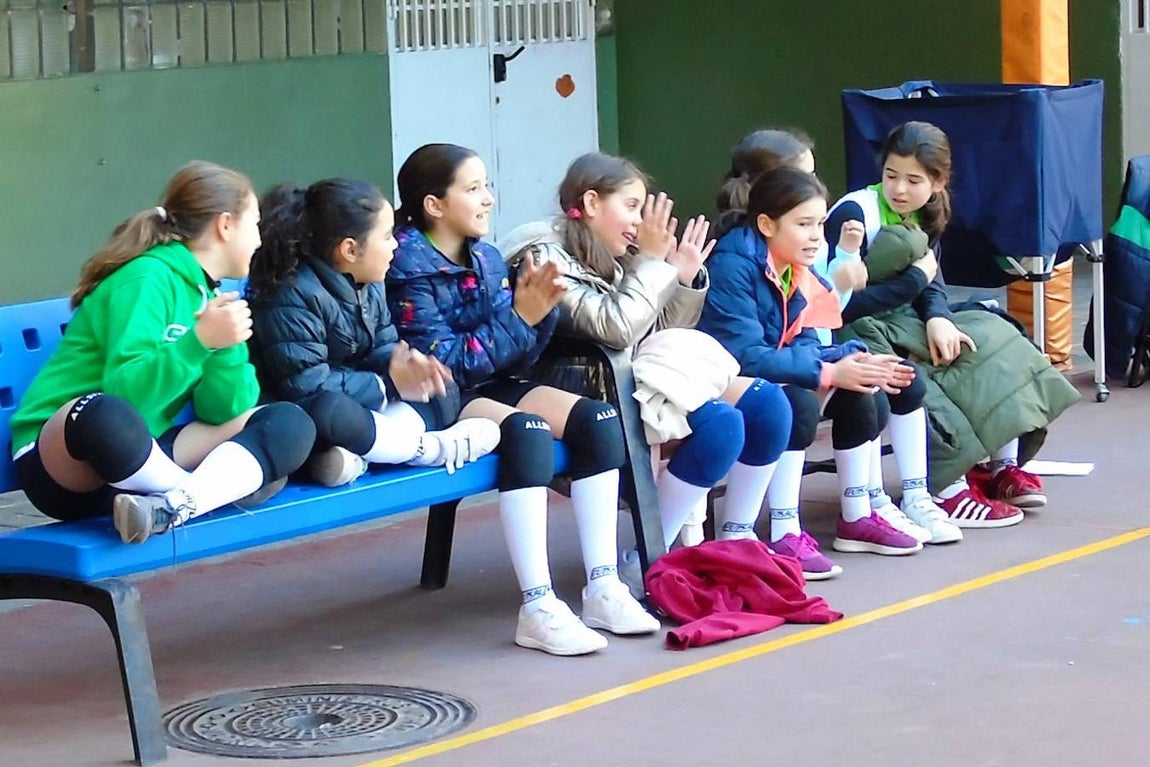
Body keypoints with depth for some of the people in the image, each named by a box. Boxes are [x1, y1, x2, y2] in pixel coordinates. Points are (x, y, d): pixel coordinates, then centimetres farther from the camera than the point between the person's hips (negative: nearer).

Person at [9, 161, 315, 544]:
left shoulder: (207, 291, 11)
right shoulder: (145, 280, -13)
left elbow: (222, 412, 2)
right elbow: (126, 393, -27)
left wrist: (228, 343, -13)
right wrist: (199, 340, -34)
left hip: (140, 459, 8)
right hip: (67, 465, -8)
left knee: (290, 423, -6)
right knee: (107, 415, -42)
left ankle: (175, 506, -29)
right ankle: (221, 488, -17)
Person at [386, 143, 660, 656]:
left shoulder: (487, 259, 10)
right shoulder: (409, 267, -12)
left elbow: (517, 357, 9)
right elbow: (442, 360, -19)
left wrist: (540, 311, -9)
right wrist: (518, 318, -19)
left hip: (491, 386, 8)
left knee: (597, 419, -14)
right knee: (528, 430, -35)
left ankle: (602, 589, -14)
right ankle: (538, 609, -37)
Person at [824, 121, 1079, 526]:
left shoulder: (923, 217, 8)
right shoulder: (854, 216, -17)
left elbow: (931, 285, 6)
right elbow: (843, 306, -22)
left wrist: (938, 318, -19)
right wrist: (915, 278, -17)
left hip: (899, 325, 8)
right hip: (848, 335, -8)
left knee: (985, 334, -8)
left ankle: (1005, 466, -10)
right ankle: (947, 490, -26)